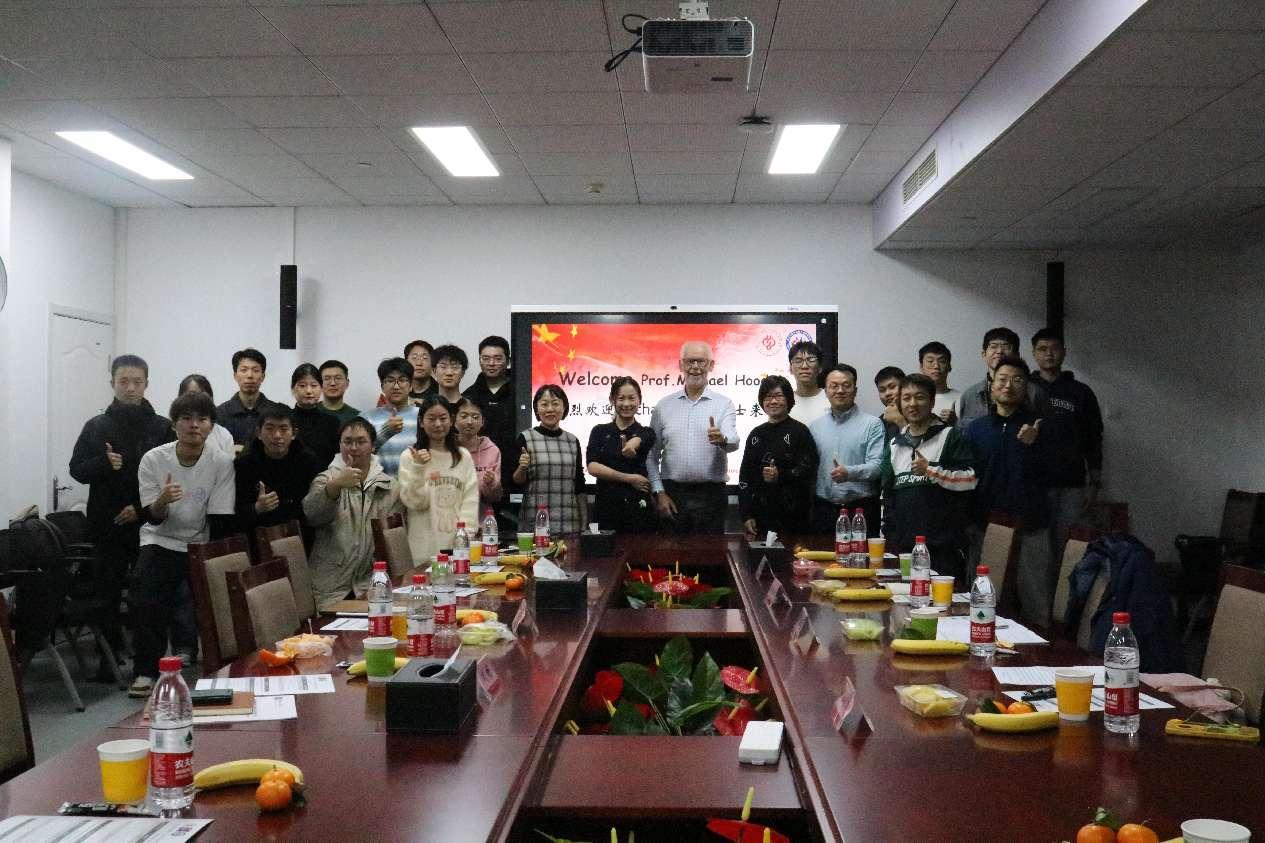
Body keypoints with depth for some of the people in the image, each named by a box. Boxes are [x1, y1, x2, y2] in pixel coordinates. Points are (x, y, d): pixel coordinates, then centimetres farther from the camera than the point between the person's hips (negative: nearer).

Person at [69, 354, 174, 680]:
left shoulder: (162, 428, 1)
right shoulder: (96, 426, 8)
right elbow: (77, 470, 8)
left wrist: (142, 507, -12)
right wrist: (103, 463, -13)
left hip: (149, 525, -2)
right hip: (107, 526, 2)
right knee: (107, 593, 6)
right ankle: (108, 657, 16)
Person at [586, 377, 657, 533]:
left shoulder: (647, 433, 8)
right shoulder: (599, 431, 11)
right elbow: (593, 467, -3)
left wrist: (632, 445, -41)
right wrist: (629, 478, -8)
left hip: (638, 507, -1)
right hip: (606, 506, 1)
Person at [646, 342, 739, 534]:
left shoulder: (724, 404, 3)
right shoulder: (664, 405, 9)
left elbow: (733, 442, -13)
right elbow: (652, 455, 10)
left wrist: (722, 439, -36)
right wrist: (659, 493, 0)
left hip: (711, 494, -2)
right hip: (672, 494, 2)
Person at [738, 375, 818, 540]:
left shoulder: (799, 431, 0)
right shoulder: (756, 435, 13)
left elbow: (808, 471, -7)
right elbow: (745, 476, 12)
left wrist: (780, 476, -22)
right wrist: (746, 515, 5)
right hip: (761, 513, 4)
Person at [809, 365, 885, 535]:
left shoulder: (872, 425, 0)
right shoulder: (815, 427, 13)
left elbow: (877, 465, -10)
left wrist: (849, 473, -27)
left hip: (861, 508, -3)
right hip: (823, 509, 3)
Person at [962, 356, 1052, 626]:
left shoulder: (1038, 427, 5)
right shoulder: (975, 429, 9)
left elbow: (1047, 479, -3)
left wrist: (1030, 445, -17)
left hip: (1030, 529, -1)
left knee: (1037, 609, -3)